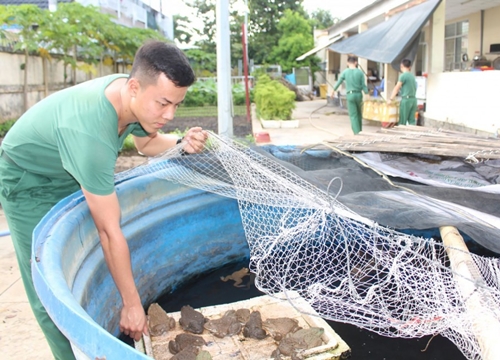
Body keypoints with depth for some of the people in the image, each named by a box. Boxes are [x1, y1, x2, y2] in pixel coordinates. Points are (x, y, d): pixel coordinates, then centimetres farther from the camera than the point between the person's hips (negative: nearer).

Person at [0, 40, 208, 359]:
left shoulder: (136, 97, -20)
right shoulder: (90, 132, -42)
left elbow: (147, 143, 4)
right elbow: (111, 231, -37)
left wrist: (182, 144, -18)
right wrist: (132, 304, -28)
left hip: (75, 173, 7)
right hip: (30, 184, -6)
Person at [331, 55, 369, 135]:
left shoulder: (345, 72, -1)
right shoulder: (360, 72, 0)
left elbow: (338, 82, 6)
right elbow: (363, 86, -2)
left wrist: (334, 91, 21)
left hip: (350, 95, -2)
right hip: (359, 94, 2)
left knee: (353, 115, -1)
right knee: (359, 114, 18)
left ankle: (357, 132, -10)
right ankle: (359, 131, 26)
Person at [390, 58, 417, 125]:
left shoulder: (403, 75, -9)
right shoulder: (412, 76, 14)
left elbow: (397, 88, -7)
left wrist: (391, 98, -1)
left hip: (406, 100, -7)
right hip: (413, 99, 7)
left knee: (402, 121, -1)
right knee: (412, 120, 6)